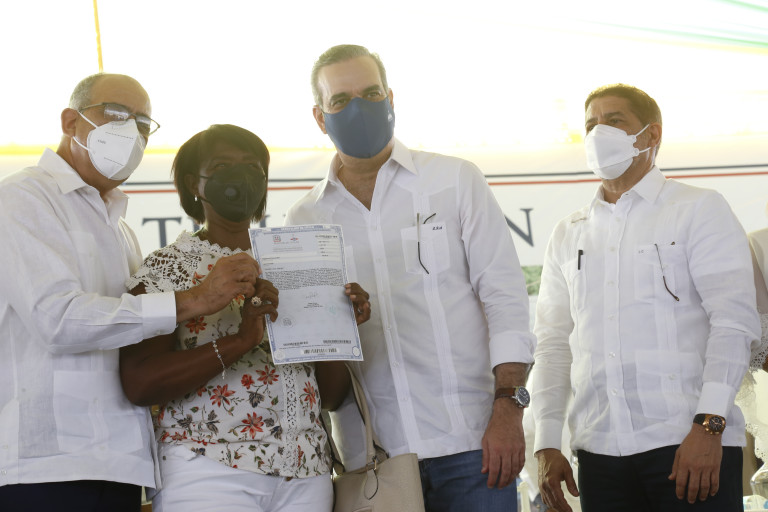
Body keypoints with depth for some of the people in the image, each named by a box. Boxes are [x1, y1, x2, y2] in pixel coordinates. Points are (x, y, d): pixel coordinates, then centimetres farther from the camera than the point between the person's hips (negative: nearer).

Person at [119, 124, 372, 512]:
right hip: (209, 474, -4)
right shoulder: (165, 268, 1)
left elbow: (331, 395, 15)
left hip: (305, 477, 4)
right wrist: (239, 341, -21)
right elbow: (139, 384, -13)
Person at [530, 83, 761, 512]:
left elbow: (735, 320, -4)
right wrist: (547, 445, 7)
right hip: (599, 447, 4)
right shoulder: (568, 235, 18)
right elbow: (554, 344, 16)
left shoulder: (699, 210, 5)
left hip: (691, 445, -4)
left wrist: (708, 425, -15)